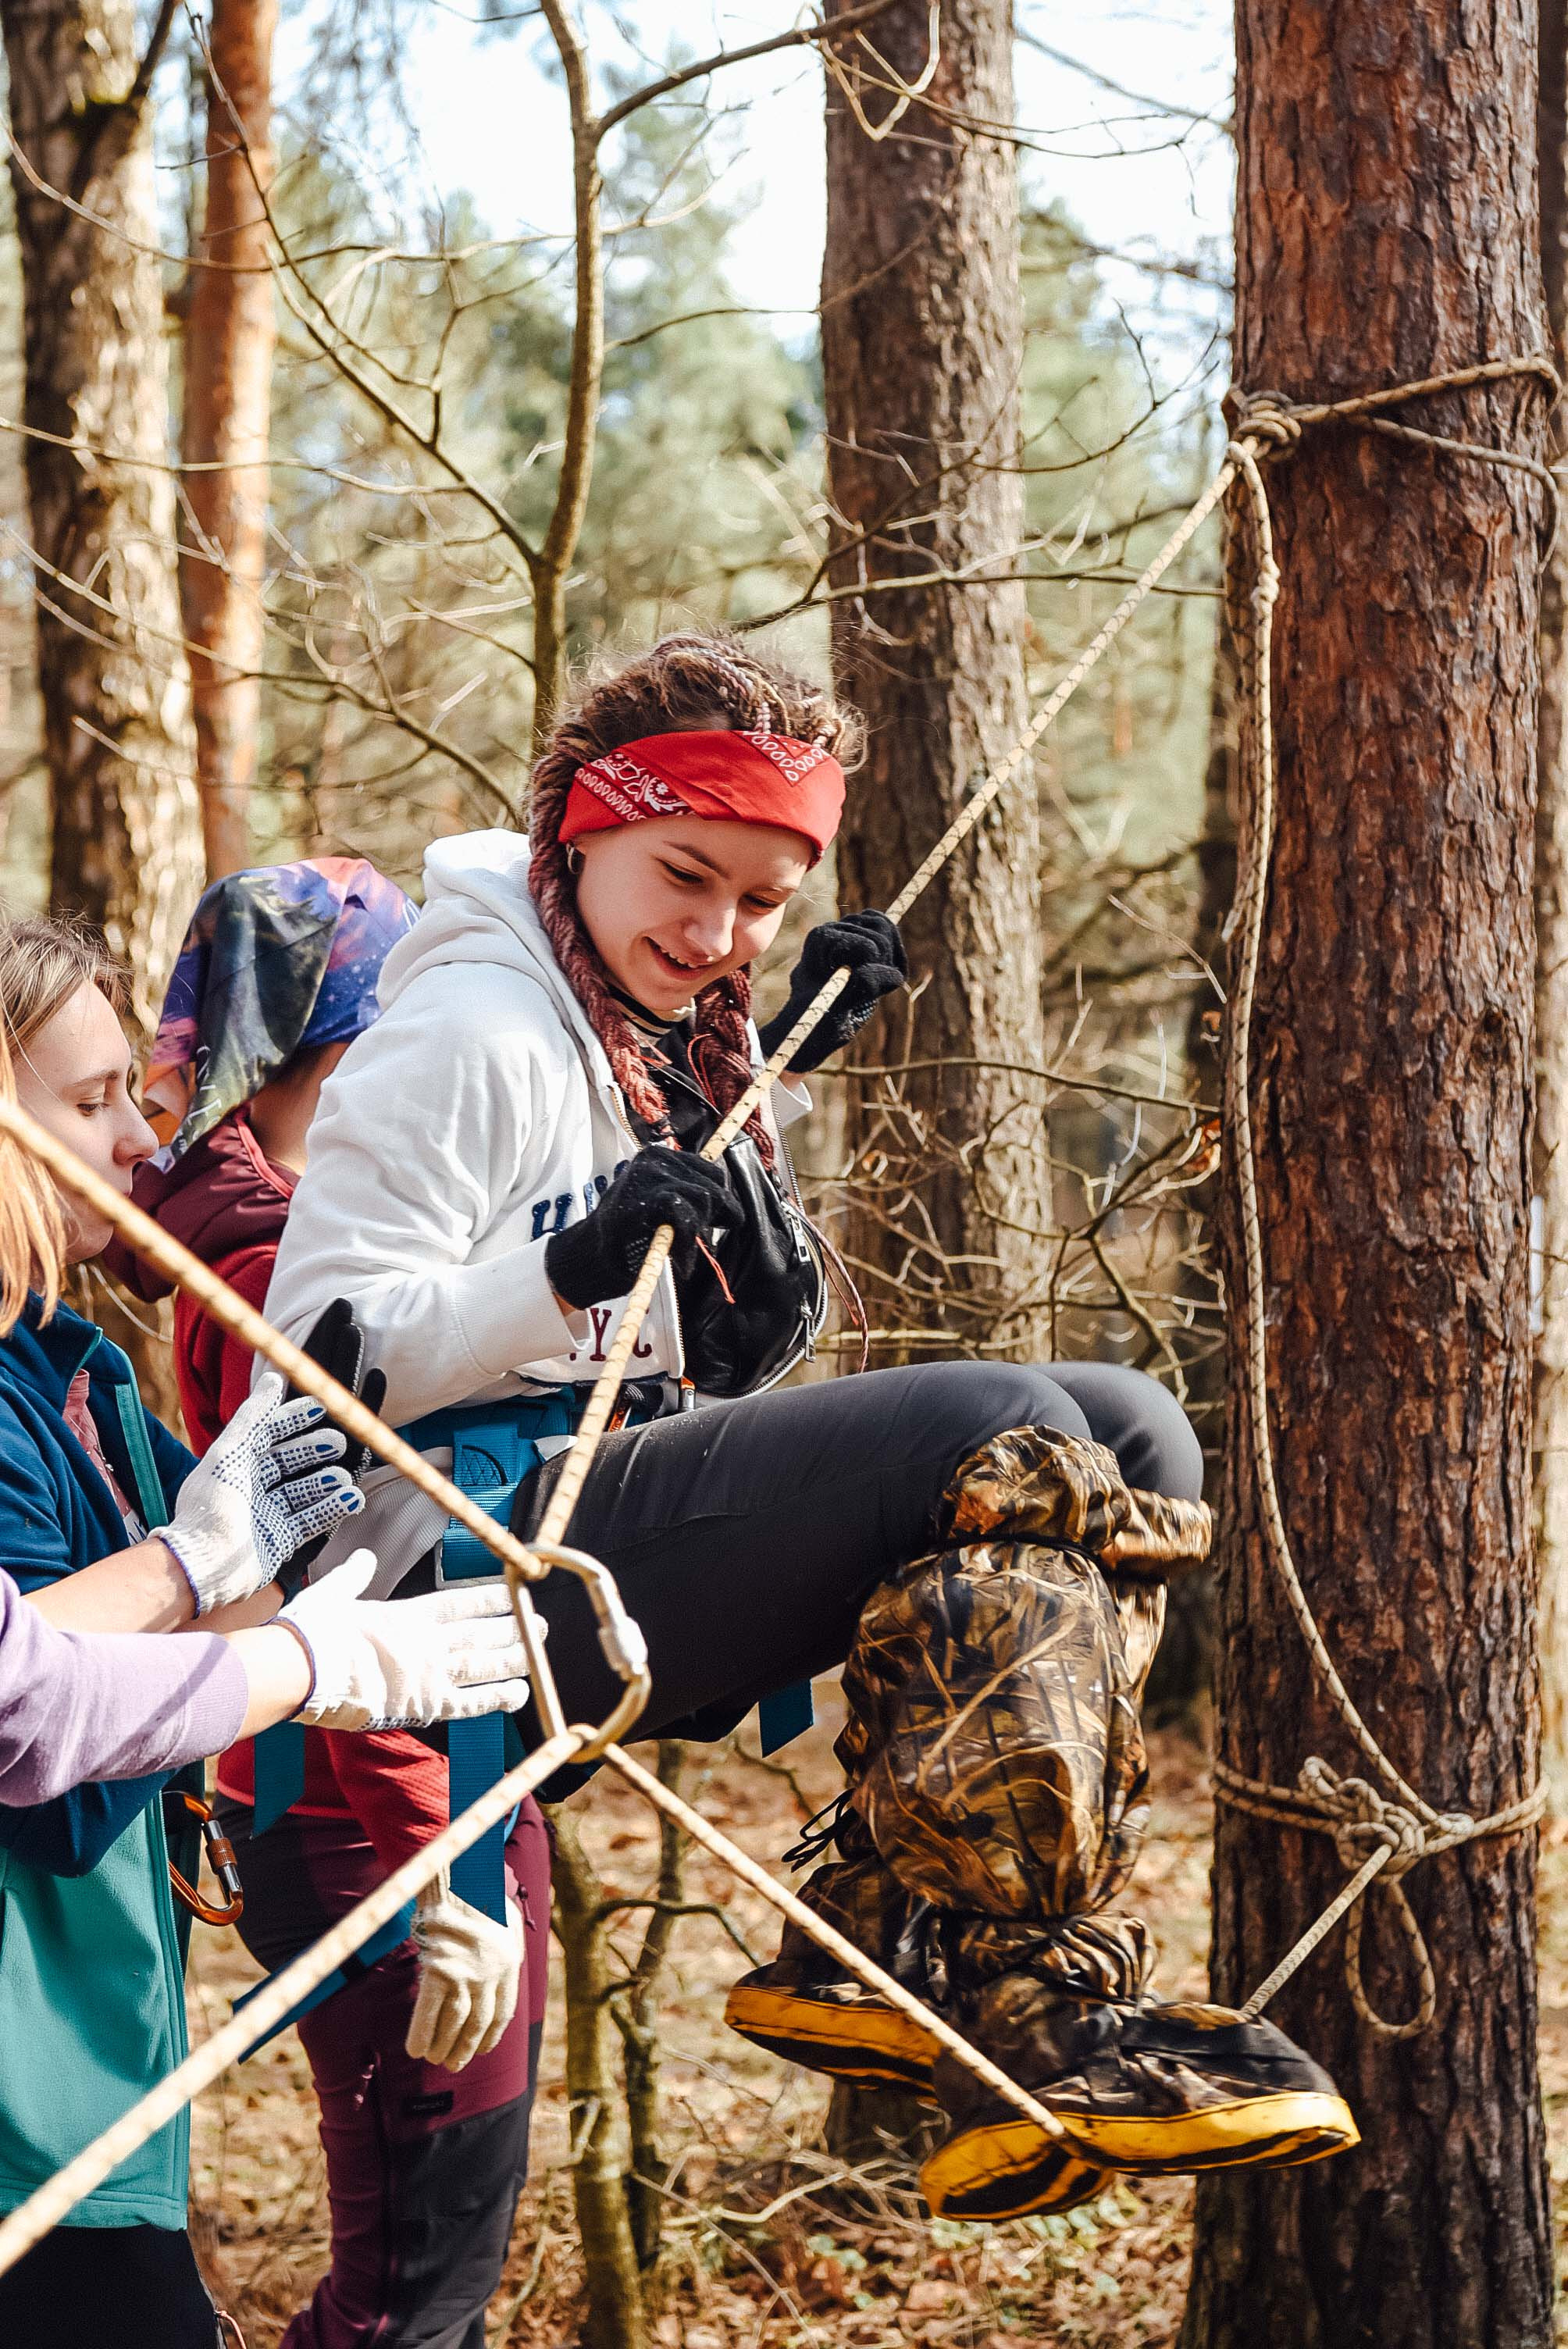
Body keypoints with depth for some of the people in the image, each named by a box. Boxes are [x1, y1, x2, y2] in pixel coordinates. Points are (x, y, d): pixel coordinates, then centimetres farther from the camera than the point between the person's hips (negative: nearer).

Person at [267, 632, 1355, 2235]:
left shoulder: (668, 1030, 17)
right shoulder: (470, 1027, -9)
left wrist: (781, 1072, 19)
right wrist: (566, 1270, -31)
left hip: (642, 1527, 9)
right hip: (493, 1542, -9)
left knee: (1126, 1430, -1)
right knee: (1005, 1435, -25)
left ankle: (876, 1938, -11)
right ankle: (1022, 2017, -28)